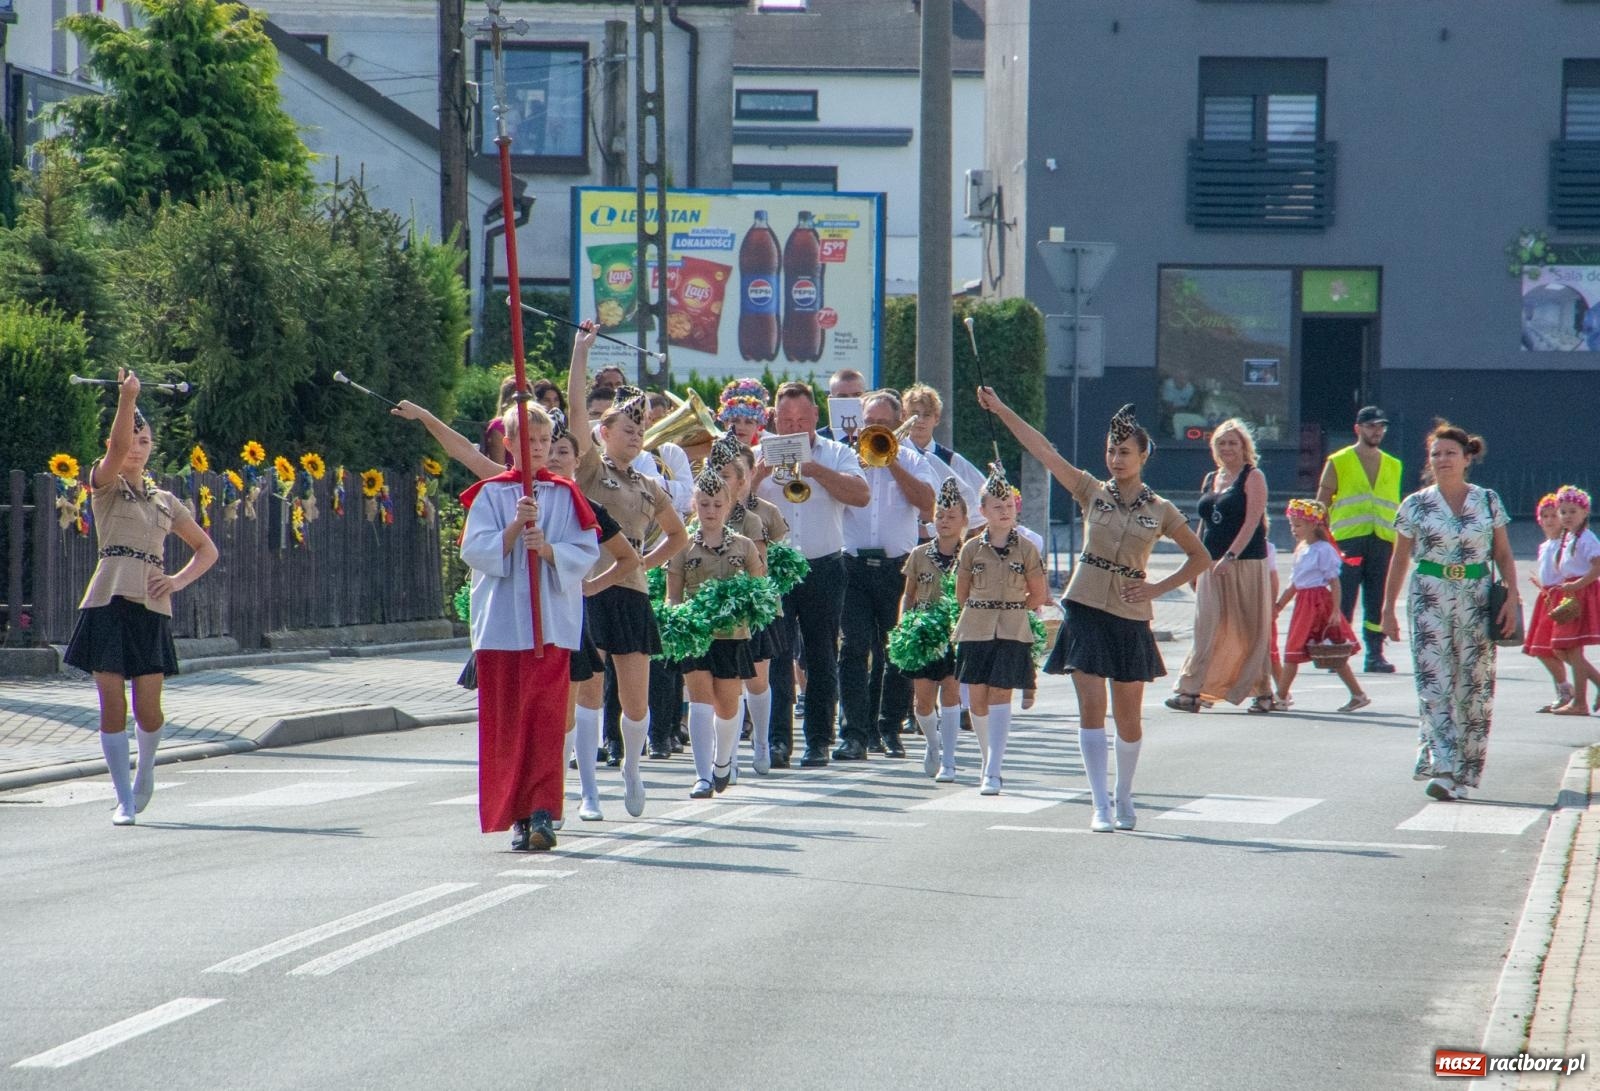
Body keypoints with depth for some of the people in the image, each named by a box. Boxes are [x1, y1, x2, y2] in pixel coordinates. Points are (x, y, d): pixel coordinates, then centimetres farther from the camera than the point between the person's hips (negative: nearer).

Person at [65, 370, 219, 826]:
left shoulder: (165, 501, 17)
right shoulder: (105, 485, 8)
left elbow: (207, 549, 22)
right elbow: (117, 448, -13)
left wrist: (179, 580, 4)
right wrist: (127, 399, -28)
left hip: (152, 607, 2)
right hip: (108, 603, -2)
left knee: (147, 708, -3)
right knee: (112, 705, -7)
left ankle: (145, 768, 28)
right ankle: (124, 800, -1)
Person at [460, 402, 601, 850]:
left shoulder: (565, 495, 8)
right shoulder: (490, 494, 8)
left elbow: (586, 553, 1)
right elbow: (474, 551, -1)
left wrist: (547, 548, -16)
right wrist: (515, 528, -15)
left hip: (550, 622, -1)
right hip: (500, 623, 1)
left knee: (544, 713, -11)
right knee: (504, 719, 0)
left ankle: (542, 812, -15)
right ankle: (518, 813, 7)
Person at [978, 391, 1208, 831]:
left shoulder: (1160, 511, 3)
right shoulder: (1092, 492, 4)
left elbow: (1200, 558, 10)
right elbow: (1043, 450, -1)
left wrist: (1157, 588, -1)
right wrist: (1000, 409, -7)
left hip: (1129, 616, 0)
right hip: (1085, 609, 0)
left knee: (1128, 716, 5)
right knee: (1091, 705, -9)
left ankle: (1124, 798, 25)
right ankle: (1100, 806, -9)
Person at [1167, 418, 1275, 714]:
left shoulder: (1252, 478, -3)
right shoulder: (1210, 480, 17)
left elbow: (1252, 521, -13)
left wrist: (1231, 556, -22)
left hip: (1245, 564, -6)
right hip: (1212, 565, 6)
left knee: (1250, 630, -1)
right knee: (1207, 629, -2)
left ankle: (1262, 692, 8)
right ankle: (1191, 692, -7)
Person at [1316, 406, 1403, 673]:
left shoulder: (1393, 466, 17)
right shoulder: (1339, 462, 5)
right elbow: (1322, 505, 4)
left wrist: (1399, 545, 13)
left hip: (1382, 541, 3)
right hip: (1347, 540, -3)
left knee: (1377, 603, 2)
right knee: (1343, 602, -4)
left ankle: (1375, 654, 5)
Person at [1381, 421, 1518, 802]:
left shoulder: (1488, 501, 6)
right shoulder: (1416, 505, 4)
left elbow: (1503, 555, 9)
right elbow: (1399, 560, 8)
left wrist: (1511, 598, -3)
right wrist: (1388, 608, 5)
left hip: (1477, 599, 1)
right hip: (1429, 597, -1)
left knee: (1474, 685, 1)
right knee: (1434, 681, -13)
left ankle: (1464, 772, 11)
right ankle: (1441, 768, -20)